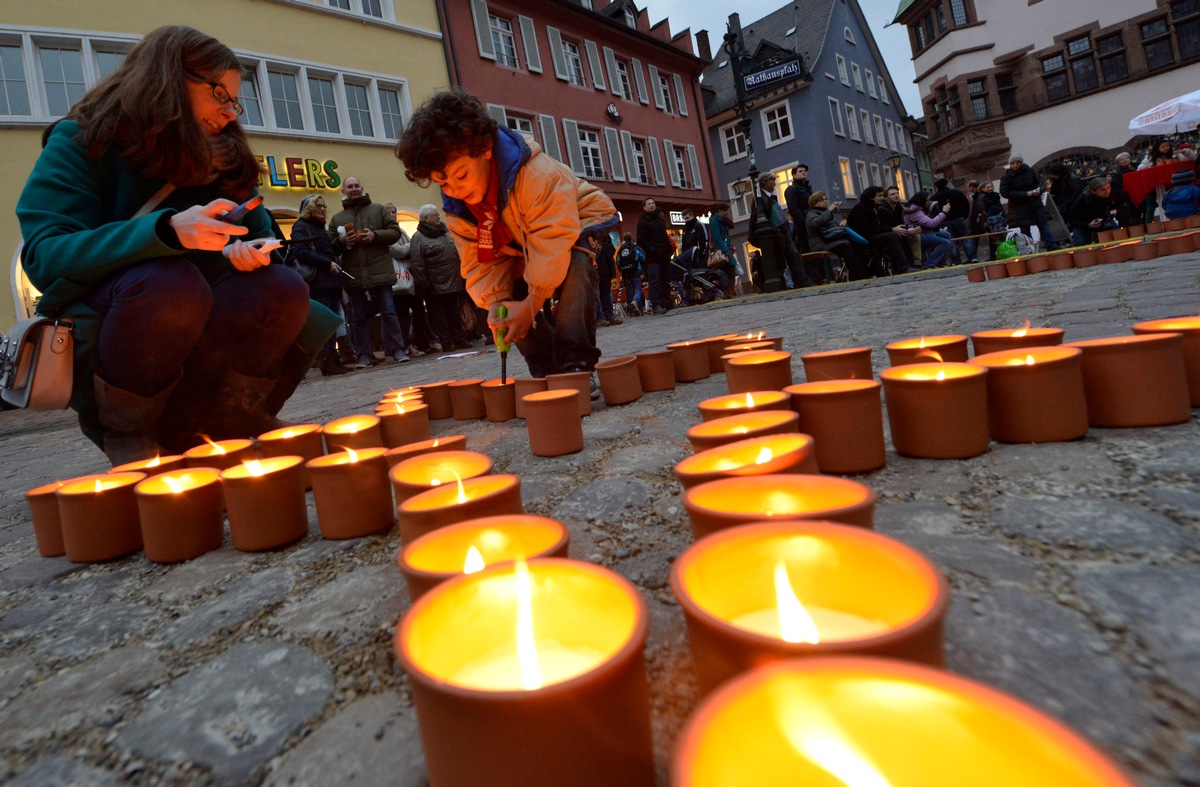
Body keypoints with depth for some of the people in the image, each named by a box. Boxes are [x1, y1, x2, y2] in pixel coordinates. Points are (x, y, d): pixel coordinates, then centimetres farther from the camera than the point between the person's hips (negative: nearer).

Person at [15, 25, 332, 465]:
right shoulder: (80, 143, -4)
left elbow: (258, 233, 10)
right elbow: (45, 255, -18)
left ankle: (186, 433, -7)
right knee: (170, 281, -34)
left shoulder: (220, 158, 10)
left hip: (188, 342, 5)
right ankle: (123, 436, -13)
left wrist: (246, 251, -17)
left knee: (283, 290, -20)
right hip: (90, 345, -4)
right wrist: (167, 231, -35)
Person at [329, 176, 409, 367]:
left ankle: (396, 349, 6)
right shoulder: (337, 219, 15)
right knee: (358, 318, 4)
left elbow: (395, 232, 5)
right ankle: (364, 355, 9)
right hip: (354, 276, 2)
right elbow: (331, 247, 13)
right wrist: (342, 241, -8)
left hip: (380, 272, -2)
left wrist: (375, 235, -10)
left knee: (388, 312, -1)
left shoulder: (378, 210, 11)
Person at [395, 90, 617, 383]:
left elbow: (553, 241, -40)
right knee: (510, 297, -10)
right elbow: (479, 261, -11)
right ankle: (548, 372, 2)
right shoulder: (455, 207, -15)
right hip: (524, 246, 7)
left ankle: (576, 364, -31)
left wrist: (532, 302, -39)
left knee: (575, 266, -37)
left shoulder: (535, 173, -37)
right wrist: (495, 301, -30)